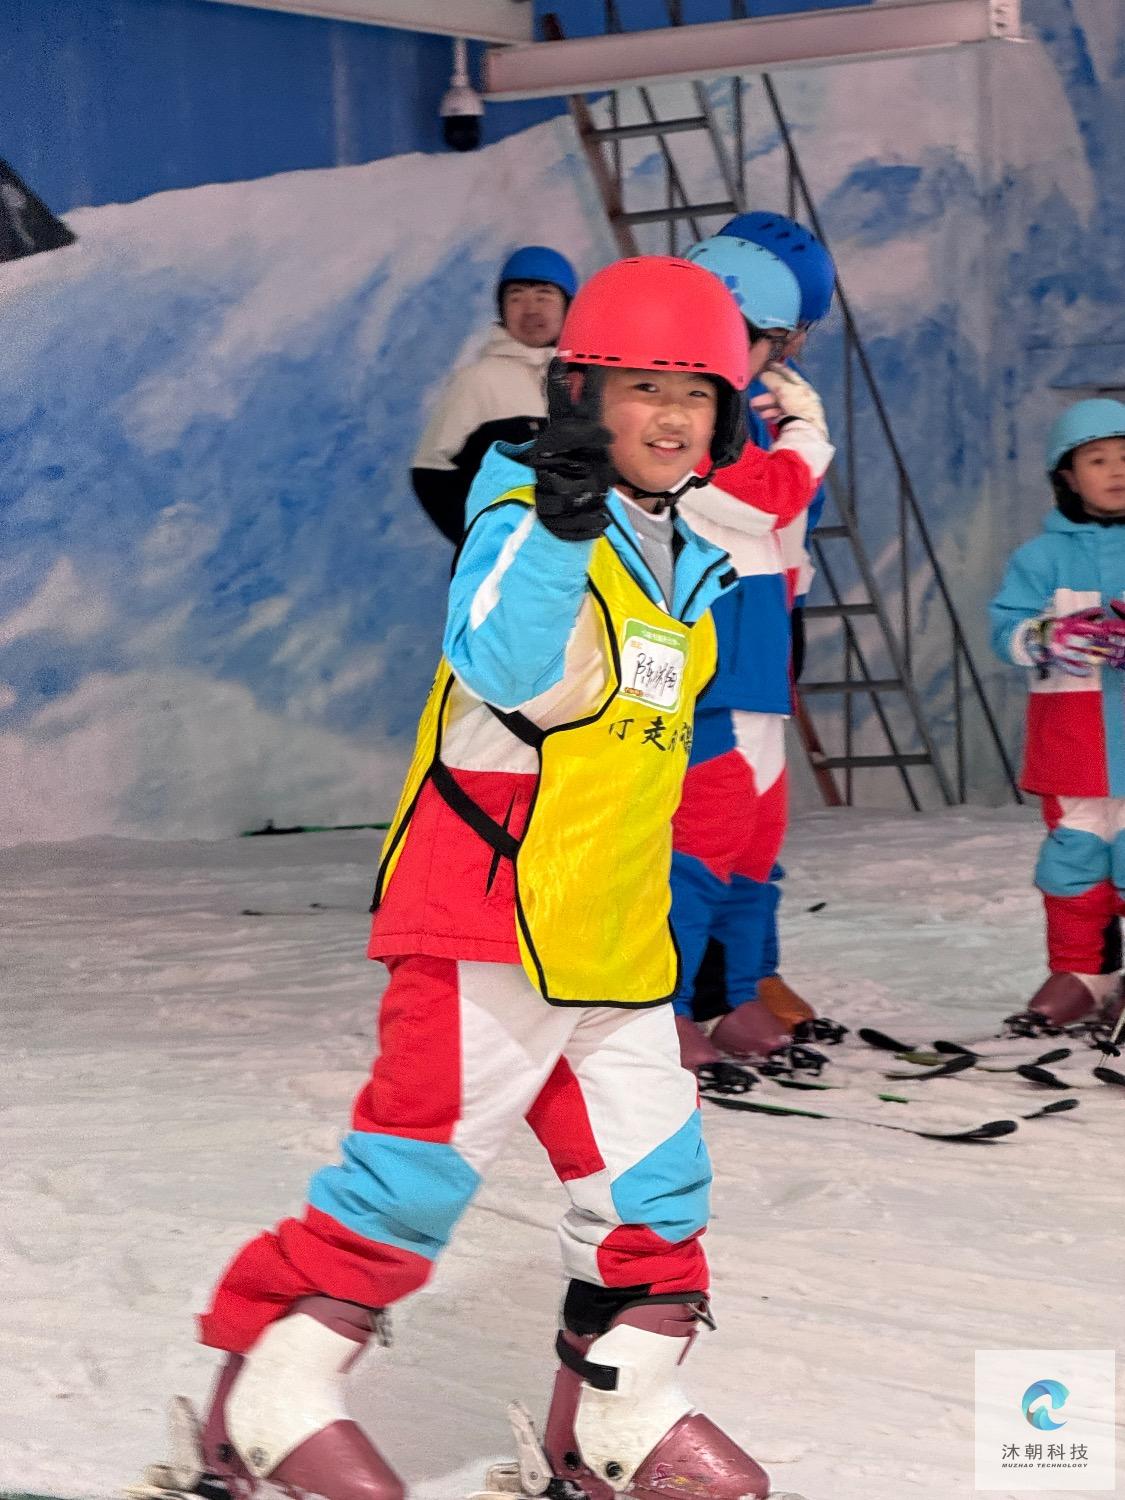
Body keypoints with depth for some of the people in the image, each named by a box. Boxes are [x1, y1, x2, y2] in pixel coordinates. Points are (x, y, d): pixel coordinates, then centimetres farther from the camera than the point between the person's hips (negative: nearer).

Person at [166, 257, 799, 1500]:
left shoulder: (684, 558, 13)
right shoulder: (524, 522, -13)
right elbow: (508, 667, -32)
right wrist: (561, 523, -41)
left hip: (618, 942, 8)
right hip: (488, 918, -8)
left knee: (655, 1182, 9)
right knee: (415, 1164, -6)